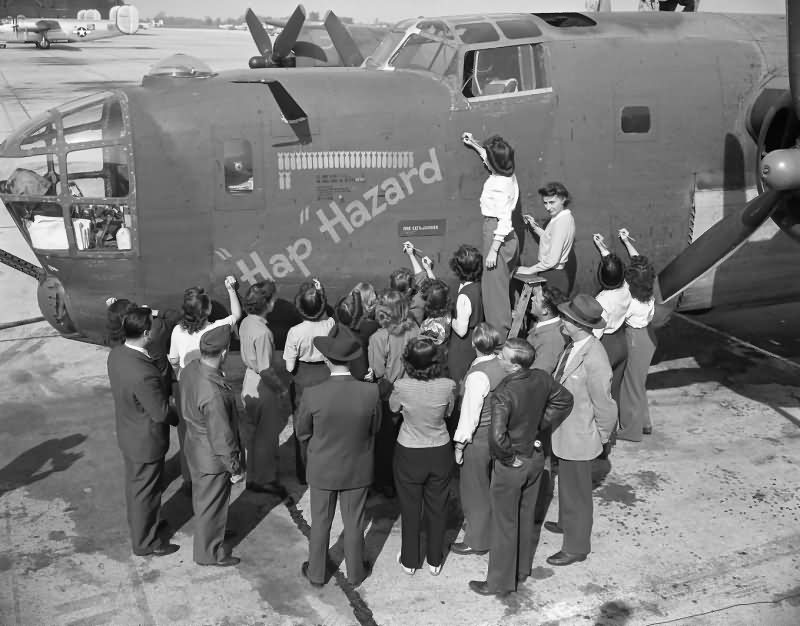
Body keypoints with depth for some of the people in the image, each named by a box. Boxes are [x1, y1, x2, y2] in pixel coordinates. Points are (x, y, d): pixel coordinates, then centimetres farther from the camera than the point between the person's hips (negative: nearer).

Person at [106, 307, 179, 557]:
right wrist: (179, 417, -5)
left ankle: (139, 523, 51)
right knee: (146, 491, 12)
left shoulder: (116, 354, -10)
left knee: (134, 483, 28)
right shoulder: (143, 374, -37)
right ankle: (145, 542, 32)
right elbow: (161, 413, -26)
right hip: (146, 442, -8)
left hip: (128, 434, 8)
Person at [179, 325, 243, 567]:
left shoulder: (191, 369, -12)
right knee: (211, 504, 14)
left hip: (195, 446, 8)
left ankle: (209, 532, 53)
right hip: (213, 458, -8)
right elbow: (221, 437, -28)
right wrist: (235, 467, -14)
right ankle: (208, 553, 35)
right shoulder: (213, 394, -38)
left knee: (202, 497, 29)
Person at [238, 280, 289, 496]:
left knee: (252, 433, 20)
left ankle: (254, 476, 34)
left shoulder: (246, 323, -1)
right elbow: (266, 370, -25)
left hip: (249, 383, 8)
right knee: (267, 435, 8)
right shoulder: (262, 332, -27)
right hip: (263, 388, -8)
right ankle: (266, 480, 21)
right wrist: (282, 387, -12)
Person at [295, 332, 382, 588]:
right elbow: (375, 429, -5)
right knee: (354, 523, 19)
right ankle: (355, 572, 37)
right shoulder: (371, 393, -22)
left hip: (322, 470, 0)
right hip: (358, 470, 1)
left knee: (320, 523, 19)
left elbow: (303, 433, -7)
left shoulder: (312, 395, -24)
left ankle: (316, 574, 36)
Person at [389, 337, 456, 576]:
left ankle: (410, 560, 32)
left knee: (410, 509, 17)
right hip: (440, 453, 1)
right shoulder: (447, 386, -20)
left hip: (409, 455, -1)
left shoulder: (402, 387, -24)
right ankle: (435, 560, 34)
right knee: (437, 507, 19)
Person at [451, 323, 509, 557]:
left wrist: (460, 444, -13)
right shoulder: (504, 366, -6)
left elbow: (470, 414, -22)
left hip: (478, 438, -7)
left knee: (474, 487, 9)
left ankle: (477, 541, 24)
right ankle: (480, 523, 45)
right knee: (489, 483, 25)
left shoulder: (478, 375, -26)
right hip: (498, 434, 7)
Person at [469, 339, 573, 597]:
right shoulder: (542, 379, -10)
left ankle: (500, 582, 24)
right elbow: (565, 399, 7)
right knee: (525, 517, 23)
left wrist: (508, 457, -19)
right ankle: (522, 570, 40)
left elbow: (498, 436, -38)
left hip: (511, 465, -7)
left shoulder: (504, 393, -31)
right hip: (535, 457, 7)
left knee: (505, 524, 9)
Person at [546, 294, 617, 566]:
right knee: (567, 484, 29)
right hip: (564, 431, 8)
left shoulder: (594, 360, -31)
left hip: (578, 438, -8)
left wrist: (603, 438, -8)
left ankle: (576, 547, 29)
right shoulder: (573, 346, -5)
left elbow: (604, 406, -20)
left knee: (576, 491, 10)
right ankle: (568, 523, 53)